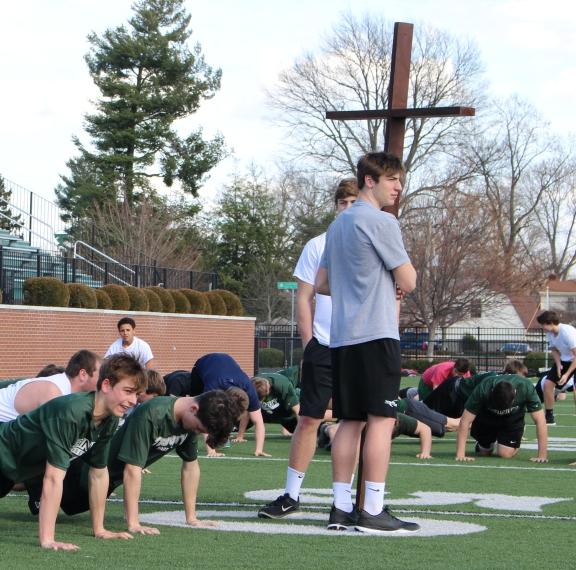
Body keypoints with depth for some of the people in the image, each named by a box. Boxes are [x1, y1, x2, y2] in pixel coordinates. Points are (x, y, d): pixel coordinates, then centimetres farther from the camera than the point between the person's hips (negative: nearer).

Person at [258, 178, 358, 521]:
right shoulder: (318, 246, 6)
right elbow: (304, 298, 7)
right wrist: (309, 344, -1)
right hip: (322, 348, 0)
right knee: (308, 419, -1)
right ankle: (292, 495, 5)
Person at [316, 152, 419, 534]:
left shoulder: (338, 225, 19)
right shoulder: (381, 222, -8)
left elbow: (322, 284, 24)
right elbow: (409, 281, -8)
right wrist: (398, 280, 15)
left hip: (342, 337, 9)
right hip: (377, 334, -9)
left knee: (351, 422, 9)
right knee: (382, 420, -7)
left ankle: (341, 508, 9)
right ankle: (373, 512, -8)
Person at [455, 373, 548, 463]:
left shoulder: (526, 388, -37)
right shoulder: (483, 390, -37)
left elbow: (540, 421, -32)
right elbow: (465, 421, -33)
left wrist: (542, 456, -34)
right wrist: (460, 454, -36)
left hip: (513, 419, 0)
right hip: (486, 416, 0)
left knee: (506, 453, -15)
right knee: (484, 452, 4)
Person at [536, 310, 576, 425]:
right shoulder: (549, 333, -9)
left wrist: (567, 374, -27)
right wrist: (558, 364, -9)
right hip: (564, 360, 8)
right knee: (548, 384, 2)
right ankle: (549, 417, 15)